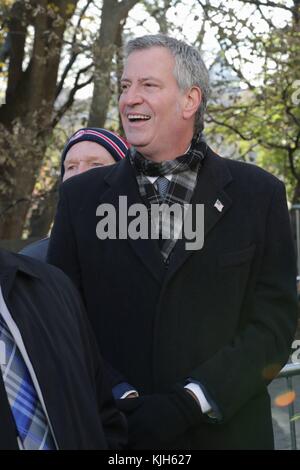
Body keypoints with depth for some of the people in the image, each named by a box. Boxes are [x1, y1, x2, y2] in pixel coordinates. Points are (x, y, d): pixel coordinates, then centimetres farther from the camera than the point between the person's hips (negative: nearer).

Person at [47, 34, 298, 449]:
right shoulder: (81, 196, 4)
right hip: (112, 431, 1)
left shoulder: (259, 194, -1)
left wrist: (189, 403, -15)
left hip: (226, 430, -1)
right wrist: (120, 400, -14)